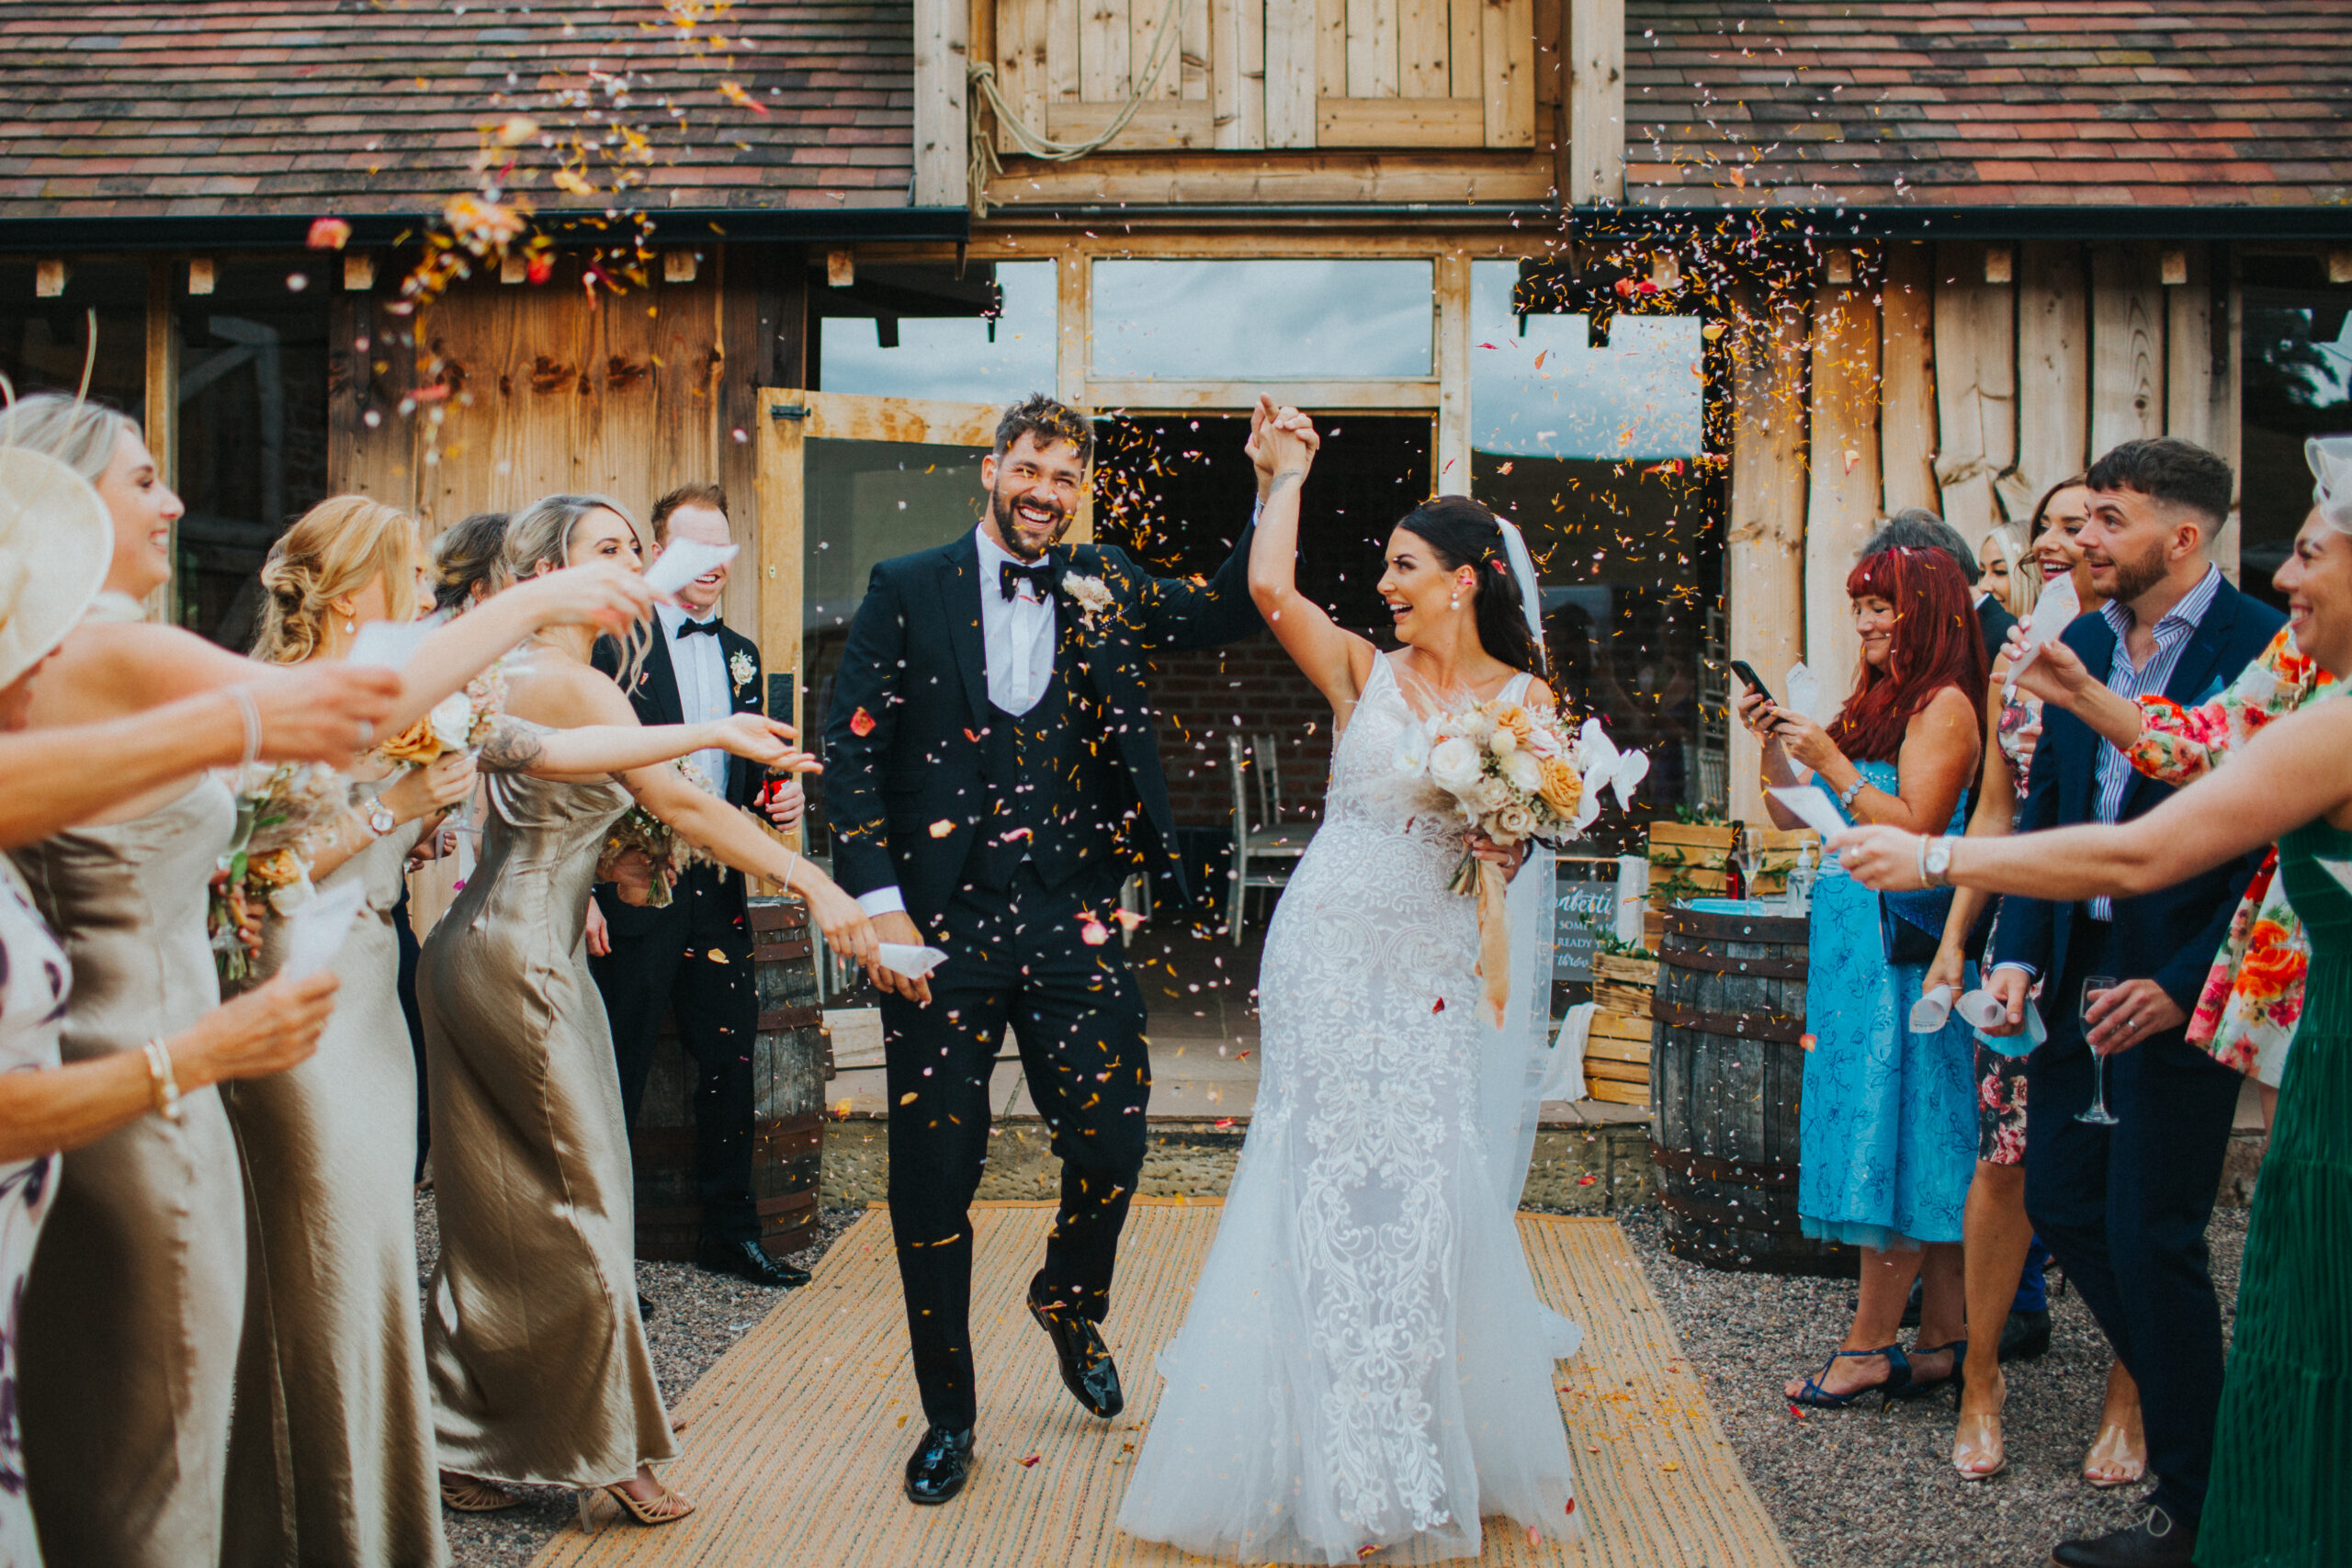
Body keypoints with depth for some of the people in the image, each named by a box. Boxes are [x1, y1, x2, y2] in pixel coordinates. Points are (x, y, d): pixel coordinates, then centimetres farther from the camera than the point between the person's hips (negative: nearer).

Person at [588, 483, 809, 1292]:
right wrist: (584, 892, -14)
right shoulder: (614, 643, -5)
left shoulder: (740, 655, 14)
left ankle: (729, 1232, 26)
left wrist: (780, 792, -1)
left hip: (718, 892, 6)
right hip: (633, 893, -6)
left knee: (730, 1067, 12)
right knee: (618, 1077, 2)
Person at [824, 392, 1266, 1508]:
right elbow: (850, 753, -2)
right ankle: (948, 1415, 25)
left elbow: (1231, 612, 3)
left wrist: (1273, 493, -11)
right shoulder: (908, 590, 2)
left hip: (1068, 921, 2)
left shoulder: (1102, 588, 9)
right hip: (938, 921, -1)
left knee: (1111, 1142, -1)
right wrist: (877, 902, -10)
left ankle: (1069, 1301, 34)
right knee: (933, 1175, 5)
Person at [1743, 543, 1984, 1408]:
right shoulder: (1875, 703, 17)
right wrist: (1774, 742, 3)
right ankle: (1943, 1338, 16)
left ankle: (1869, 1345, 3)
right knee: (1910, 1141, 9)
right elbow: (1795, 817, 17)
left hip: (1901, 945, -9)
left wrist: (1829, 760, -16)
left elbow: (1914, 827, -17)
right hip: (1855, 942, 9)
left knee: (1885, 1132, -5)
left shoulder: (1944, 704, -8)